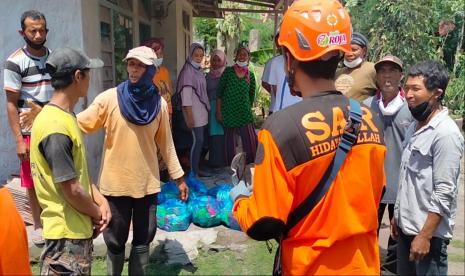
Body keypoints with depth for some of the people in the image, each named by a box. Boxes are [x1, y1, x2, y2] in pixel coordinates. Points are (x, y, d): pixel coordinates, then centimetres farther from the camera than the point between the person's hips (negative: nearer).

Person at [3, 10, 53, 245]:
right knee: (33, 182, 7)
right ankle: (38, 225, 23)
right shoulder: (15, 62, -8)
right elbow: (11, 104, -9)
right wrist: (19, 140, -14)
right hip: (31, 131, -4)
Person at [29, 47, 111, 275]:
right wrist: (97, 213, -6)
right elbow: (71, 190, -23)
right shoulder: (55, 127, -25)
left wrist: (100, 200, 1)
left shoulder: (64, 117, 6)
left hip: (78, 227, 9)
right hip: (67, 233, -9)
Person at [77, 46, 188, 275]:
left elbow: (165, 143, 7)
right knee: (115, 241, 12)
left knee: (143, 239, 15)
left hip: (147, 183, 2)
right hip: (115, 183, -2)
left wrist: (178, 177, 10)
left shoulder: (159, 103, -1)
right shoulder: (110, 98, -9)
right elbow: (79, 124, -13)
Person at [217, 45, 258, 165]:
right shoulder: (228, 71, 0)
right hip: (229, 113, -1)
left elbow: (252, 96, 14)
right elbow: (219, 92, 0)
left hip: (245, 113, 1)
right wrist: (218, 111, -4)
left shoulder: (251, 75, 6)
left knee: (250, 141, -5)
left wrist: (248, 109, 13)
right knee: (230, 141, 7)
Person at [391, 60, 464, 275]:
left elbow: (444, 193, -20)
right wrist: (398, 215, 15)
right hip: (405, 227, 8)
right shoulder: (414, 127, 8)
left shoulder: (446, 133, -17)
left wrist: (425, 235, -19)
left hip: (428, 232, -8)